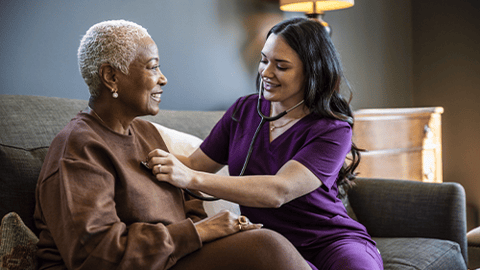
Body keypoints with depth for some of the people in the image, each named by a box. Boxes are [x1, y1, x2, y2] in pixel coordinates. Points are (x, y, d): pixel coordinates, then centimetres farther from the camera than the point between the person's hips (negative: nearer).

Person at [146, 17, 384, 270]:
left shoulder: (333, 130, -11)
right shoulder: (245, 110, 7)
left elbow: (278, 192, -25)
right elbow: (195, 163, 11)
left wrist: (191, 179, -32)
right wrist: (157, 158, -10)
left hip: (332, 240, -2)